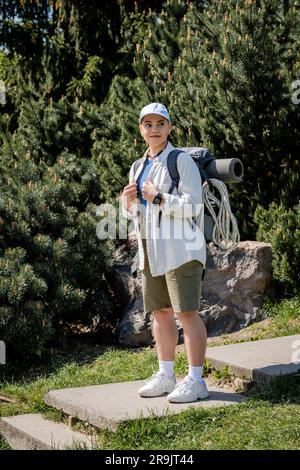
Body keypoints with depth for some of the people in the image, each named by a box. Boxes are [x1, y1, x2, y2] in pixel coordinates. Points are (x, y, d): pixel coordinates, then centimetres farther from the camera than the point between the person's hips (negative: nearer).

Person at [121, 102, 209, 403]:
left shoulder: (182, 161, -6)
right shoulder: (138, 167, 16)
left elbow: (192, 206, -14)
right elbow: (133, 213, 22)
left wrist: (158, 197, -15)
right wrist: (128, 200, 1)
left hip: (179, 248, -8)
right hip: (151, 249, 8)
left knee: (187, 313, -7)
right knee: (160, 312, 11)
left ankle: (195, 381, -2)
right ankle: (165, 376, 21)